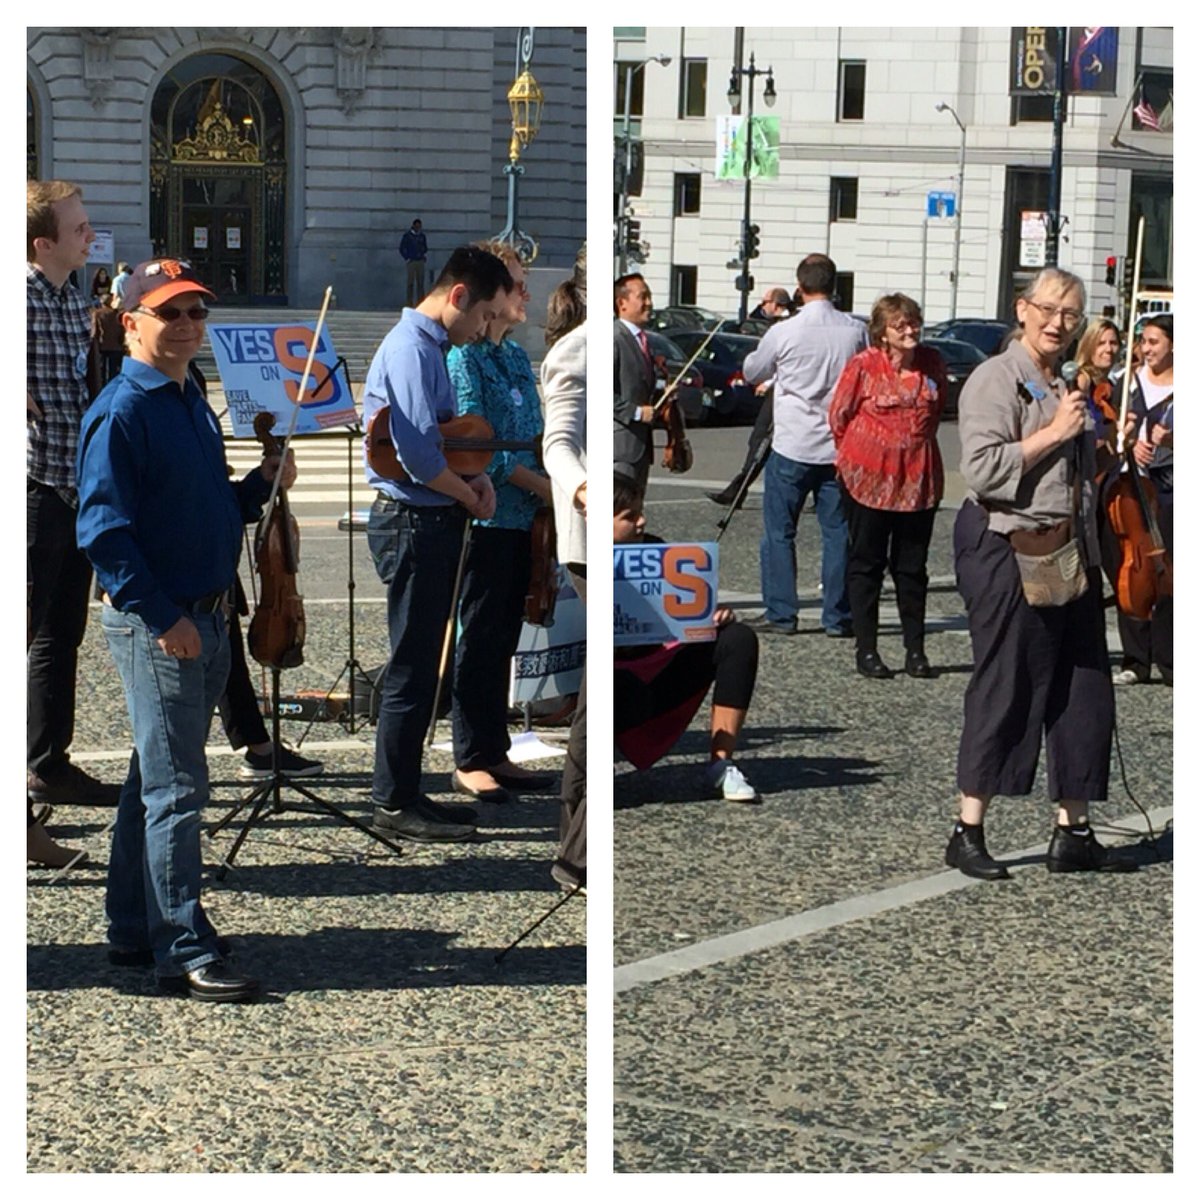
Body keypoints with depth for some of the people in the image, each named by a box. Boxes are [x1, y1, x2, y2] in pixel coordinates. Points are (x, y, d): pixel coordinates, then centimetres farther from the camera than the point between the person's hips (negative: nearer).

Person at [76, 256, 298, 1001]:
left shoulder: (193, 405, 14)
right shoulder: (121, 412, -13)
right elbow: (103, 529, -19)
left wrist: (261, 486, 4)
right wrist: (162, 616, -21)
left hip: (204, 617, 9)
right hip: (154, 622, -9)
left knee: (159, 779, 15)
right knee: (176, 787, -8)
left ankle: (135, 930, 25)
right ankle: (185, 953, -5)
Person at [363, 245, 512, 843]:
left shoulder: (429, 347, 15)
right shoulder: (411, 350, -18)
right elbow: (418, 458, -25)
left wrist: (476, 477, 2)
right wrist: (470, 496, -9)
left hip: (430, 524, 11)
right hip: (413, 524, -11)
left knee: (421, 665, 15)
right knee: (412, 669, -4)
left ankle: (404, 792, 23)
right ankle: (396, 803, 4)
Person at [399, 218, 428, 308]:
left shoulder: (422, 236, 12)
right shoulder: (407, 235, 0)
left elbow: (425, 247, 24)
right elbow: (402, 248, 2)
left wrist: (425, 256, 8)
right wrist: (407, 258, -6)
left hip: (420, 261, 4)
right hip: (411, 262, -4)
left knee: (420, 283, 2)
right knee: (410, 282, -5)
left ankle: (420, 301, 4)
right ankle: (409, 302, -3)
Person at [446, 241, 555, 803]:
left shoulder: (518, 357, 15)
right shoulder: (465, 356, -9)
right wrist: (540, 484, -15)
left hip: (522, 519, 8)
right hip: (485, 515, -8)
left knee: (503, 638, 11)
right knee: (479, 637, -3)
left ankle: (495, 752, 17)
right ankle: (469, 760, 4)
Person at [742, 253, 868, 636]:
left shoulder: (784, 333, -10)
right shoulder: (856, 331, -4)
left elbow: (751, 372, 7)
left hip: (792, 446, -2)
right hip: (839, 445, 2)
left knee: (779, 531, 7)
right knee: (837, 531, 8)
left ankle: (780, 614, 6)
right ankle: (837, 616, 10)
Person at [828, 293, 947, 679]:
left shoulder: (933, 364, 1)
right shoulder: (863, 366, -10)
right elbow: (839, 416, 0)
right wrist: (858, 452, 8)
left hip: (919, 478, 3)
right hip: (868, 478, -3)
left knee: (912, 566, 9)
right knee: (866, 564, 5)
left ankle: (915, 650, 15)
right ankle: (866, 650, 12)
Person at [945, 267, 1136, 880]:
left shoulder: (1067, 386, 20)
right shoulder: (996, 379, -7)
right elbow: (983, 468, -21)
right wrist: (1054, 432, -17)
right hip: (1006, 549, -8)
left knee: (1083, 688, 6)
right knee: (1006, 686, -5)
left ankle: (1072, 831, 14)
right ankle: (968, 834, 3)